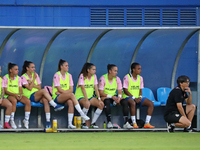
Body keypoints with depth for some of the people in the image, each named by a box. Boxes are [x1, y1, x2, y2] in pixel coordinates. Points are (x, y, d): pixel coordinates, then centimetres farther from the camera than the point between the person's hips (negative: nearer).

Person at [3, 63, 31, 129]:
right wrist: (14, 94, -23)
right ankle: (12, 121, -31)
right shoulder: (5, 78, -4)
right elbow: (5, 91, -9)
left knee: (28, 101, -23)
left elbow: (20, 89, 8)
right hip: (9, 95, -5)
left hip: (17, 95, 5)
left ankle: (26, 120, -14)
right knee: (14, 101, -40)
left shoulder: (18, 78, 12)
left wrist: (20, 94, -16)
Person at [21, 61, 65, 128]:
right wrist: (34, 79, -7)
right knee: (44, 91, -32)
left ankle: (48, 121, -38)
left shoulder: (35, 75, 18)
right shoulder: (23, 77, 2)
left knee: (45, 100, -31)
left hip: (38, 96, 5)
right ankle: (55, 106, -38)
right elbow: (30, 88, -11)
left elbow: (39, 87, 10)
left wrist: (32, 84, -4)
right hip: (30, 96, -5)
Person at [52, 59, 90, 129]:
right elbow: (59, 89, -10)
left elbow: (71, 89, 4)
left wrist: (61, 92, -8)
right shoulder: (57, 75, -3)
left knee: (70, 102, -33)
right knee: (71, 95, -33)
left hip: (66, 97, 4)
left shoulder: (69, 75, 11)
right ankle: (82, 114, -36)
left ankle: (70, 123, -37)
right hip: (57, 97, -4)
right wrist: (67, 92, -10)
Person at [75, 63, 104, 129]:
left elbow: (96, 89, 2)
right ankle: (83, 123, -21)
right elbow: (83, 89, -19)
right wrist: (86, 100, -29)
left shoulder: (94, 76, 5)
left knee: (101, 105, -15)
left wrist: (99, 99, -10)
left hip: (90, 96, 7)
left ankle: (93, 123, -7)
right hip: (80, 96, -7)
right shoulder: (82, 76, -12)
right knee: (87, 104, -38)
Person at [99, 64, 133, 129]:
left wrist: (119, 97, -22)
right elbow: (101, 93, -16)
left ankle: (126, 122, -26)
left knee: (125, 102, -22)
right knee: (107, 101, -40)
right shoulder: (103, 78, -13)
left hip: (114, 96, 5)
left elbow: (120, 92, 2)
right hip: (104, 97, -5)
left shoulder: (117, 79, 2)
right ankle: (109, 122, -37)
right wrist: (112, 97, -25)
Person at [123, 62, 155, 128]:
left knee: (151, 104, -15)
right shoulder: (127, 77, -7)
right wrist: (134, 98, -20)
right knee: (133, 103, -41)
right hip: (128, 97, -6)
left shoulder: (140, 78, 12)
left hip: (138, 98, 6)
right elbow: (125, 90, -12)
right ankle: (134, 123, -37)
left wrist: (140, 97, -9)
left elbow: (140, 90, 13)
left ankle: (147, 123, -18)